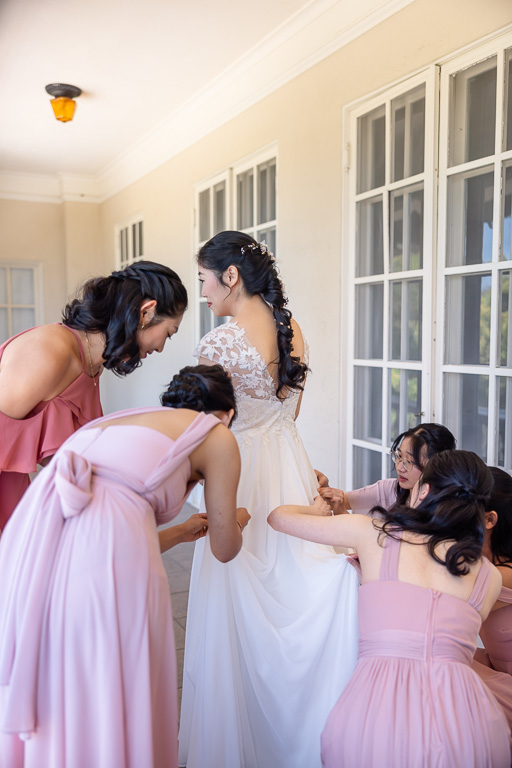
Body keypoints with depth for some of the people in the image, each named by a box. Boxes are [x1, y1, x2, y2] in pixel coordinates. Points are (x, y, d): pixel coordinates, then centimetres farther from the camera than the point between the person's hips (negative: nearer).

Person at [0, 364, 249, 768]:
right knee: (112, 701, 14)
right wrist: (237, 520, 43)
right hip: (105, 553, -6)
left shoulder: (118, 418, 31)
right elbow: (224, 549, 20)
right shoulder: (217, 435, 15)